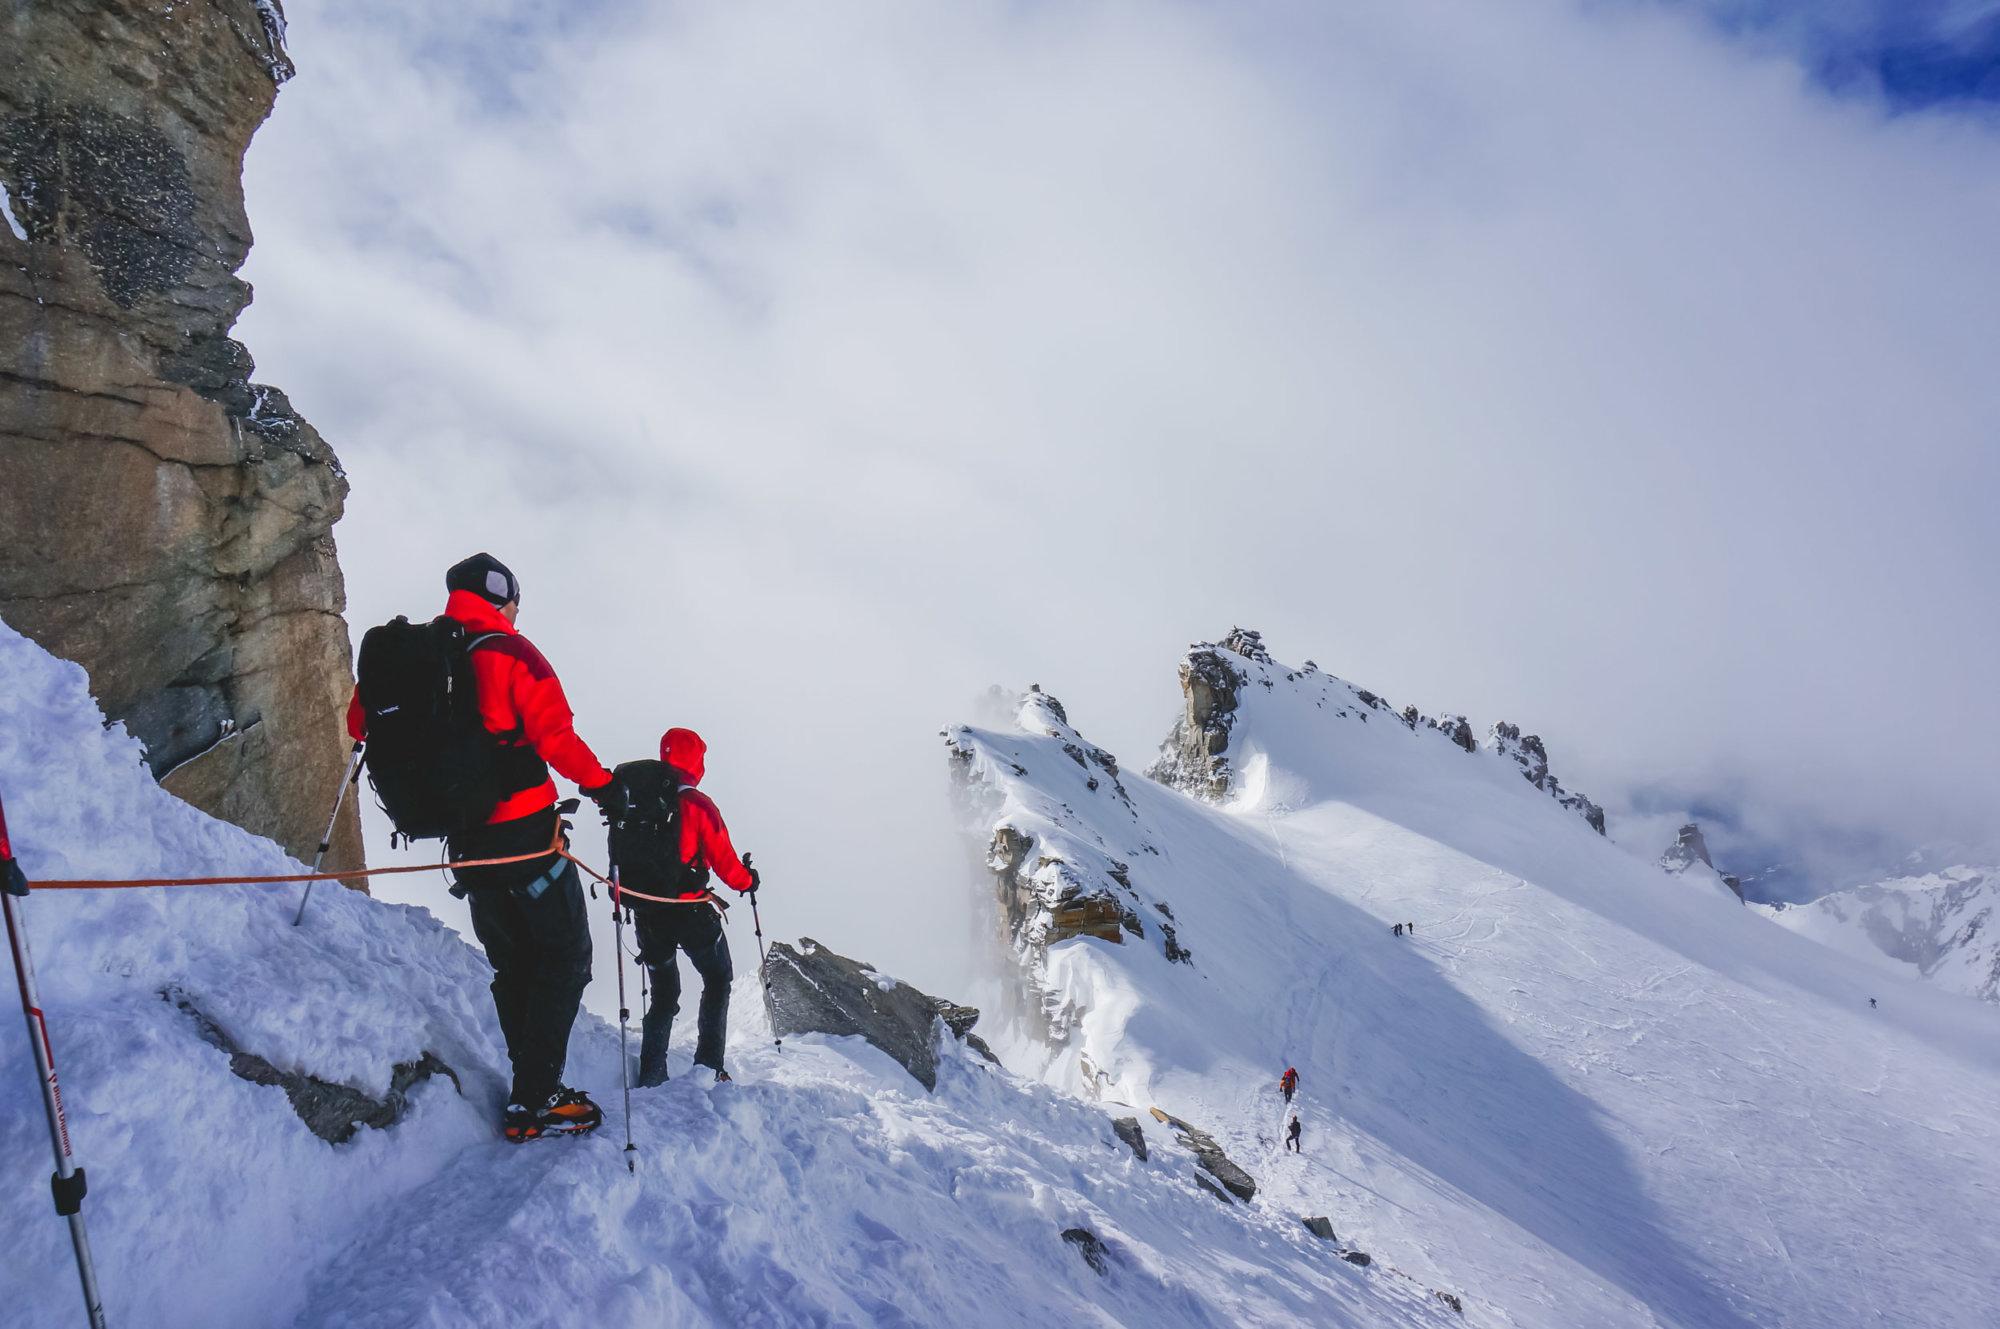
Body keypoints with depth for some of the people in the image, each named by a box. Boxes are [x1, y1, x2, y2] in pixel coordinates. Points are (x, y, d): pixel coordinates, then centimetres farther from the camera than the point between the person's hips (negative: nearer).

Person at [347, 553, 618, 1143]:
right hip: (524, 828, -7)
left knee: (513, 964, 17)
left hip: (467, 843, 7)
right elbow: (554, 734, -18)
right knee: (564, 956, 0)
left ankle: (532, 1086, 20)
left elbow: (362, 720, 16)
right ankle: (534, 1100, -4)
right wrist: (600, 783, -7)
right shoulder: (508, 651, -10)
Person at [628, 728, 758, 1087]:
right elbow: (722, 858, -10)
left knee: (663, 993, 20)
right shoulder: (697, 804, -12)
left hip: (647, 916, 5)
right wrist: (747, 880, 10)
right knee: (717, 982, 16)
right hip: (691, 912, -4)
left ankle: (651, 1074, 13)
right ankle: (708, 1065, 7)